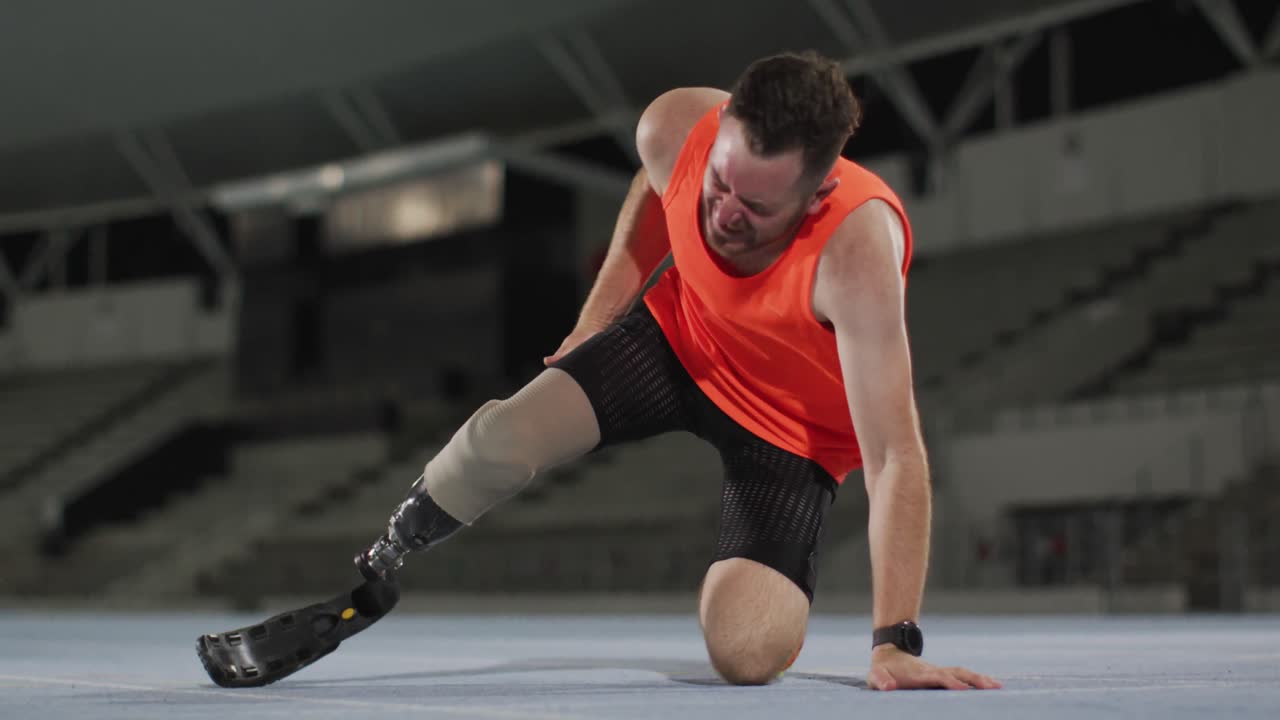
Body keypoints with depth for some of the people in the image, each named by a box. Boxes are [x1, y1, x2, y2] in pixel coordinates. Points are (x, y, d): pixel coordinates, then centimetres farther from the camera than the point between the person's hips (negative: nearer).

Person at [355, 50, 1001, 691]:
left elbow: (895, 458, -38)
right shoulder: (674, 127, -25)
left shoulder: (856, 251, -39)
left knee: (745, 653, -21)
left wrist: (894, 643, -40)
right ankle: (376, 568, 9)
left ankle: (779, 587, 16)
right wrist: (594, 320, 7)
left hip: (793, 431, -3)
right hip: (679, 335, 4)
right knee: (500, 440, -21)